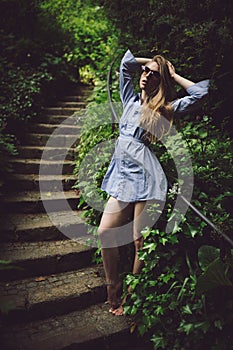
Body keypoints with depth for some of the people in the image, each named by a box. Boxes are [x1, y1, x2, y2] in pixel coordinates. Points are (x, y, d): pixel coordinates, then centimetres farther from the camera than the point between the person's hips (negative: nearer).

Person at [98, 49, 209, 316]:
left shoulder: (165, 109, 6)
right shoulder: (131, 100, 19)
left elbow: (200, 91, -3)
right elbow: (126, 61, 21)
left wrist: (172, 74, 7)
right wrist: (154, 61, 21)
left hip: (147, 176, -5)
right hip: (122, 176, 5)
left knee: (141, 242, -2)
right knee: (105, 233, -1)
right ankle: (112, 287, 18)